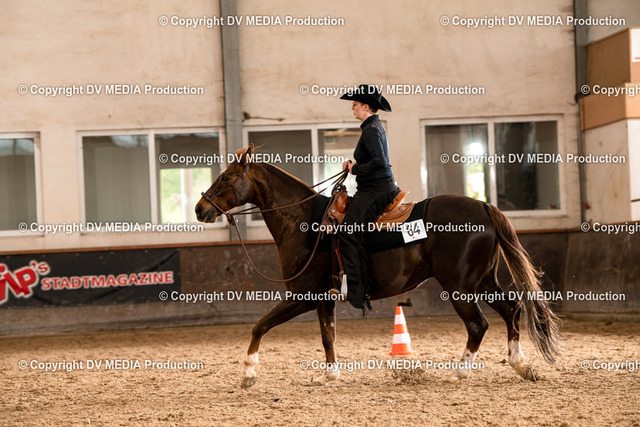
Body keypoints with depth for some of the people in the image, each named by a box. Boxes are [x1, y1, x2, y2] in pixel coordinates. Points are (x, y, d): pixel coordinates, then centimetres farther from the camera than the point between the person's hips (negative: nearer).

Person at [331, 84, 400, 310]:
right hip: (383, 188, 11)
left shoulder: (371, 129, -15)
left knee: (348, 232, -20)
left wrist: (357, 169, -13)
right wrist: (354, 164, 12)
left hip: (375, 191, -11)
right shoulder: (375, 126, 17)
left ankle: (358, 290, -25)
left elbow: (379, 161, -27)